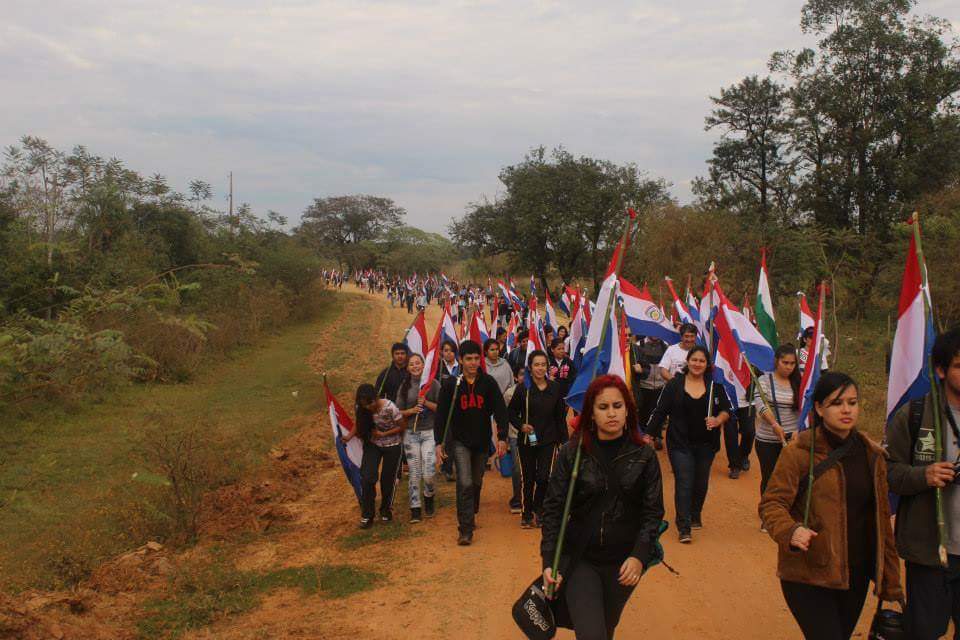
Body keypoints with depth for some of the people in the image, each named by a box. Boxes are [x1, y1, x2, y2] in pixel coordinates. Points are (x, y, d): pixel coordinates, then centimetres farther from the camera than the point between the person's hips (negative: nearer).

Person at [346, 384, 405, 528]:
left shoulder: (389, 408, -27)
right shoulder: (359, 408, -15)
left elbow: (401, 427, -14)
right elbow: (361, 426, 2)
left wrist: (382, 434, -22)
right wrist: (351, 434, -16)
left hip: (391, 446, -3)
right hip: (372, 445, 3)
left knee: (388, 479, 8)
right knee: (366, 478, -10)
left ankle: (386, 510, 34)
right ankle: (367, 515, 4)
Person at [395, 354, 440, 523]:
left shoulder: (433, 384, -2)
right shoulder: (404, 386, 6)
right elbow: (399, 411, 8)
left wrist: (426, 403, -16)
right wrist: (412, 410, -11)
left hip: (429, 432, -2)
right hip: (410, 433, 2)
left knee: (428, 473, -10)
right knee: (414, 474, 4)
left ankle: (429, 497, 20)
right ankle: (415, 508, 14)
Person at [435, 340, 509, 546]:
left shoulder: (488, 383, -4)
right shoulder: (451, 384, -6)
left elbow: (500, 411, -3)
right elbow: (441, 414, -2)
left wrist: (502, 437, -11)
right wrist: (439, 442, -6)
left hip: (482, 442, 2)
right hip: (460, 441, -2)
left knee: (477, 483, 16)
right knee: (465, 484, -14)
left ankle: (471, 515, 40)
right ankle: (466, 530, -11)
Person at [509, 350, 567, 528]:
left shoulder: (555, 387, 1)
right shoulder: (523, 388, -5)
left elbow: (560, 416, 7)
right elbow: (512, 412, 3)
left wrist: (564, 439, 6)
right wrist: (521, 425, -14)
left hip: (548, 440, 1)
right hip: (527, 440, -1)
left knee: (543, 477, -9)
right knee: (528, 478, 7)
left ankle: (538, 510, 13)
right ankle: (527, 513, 23)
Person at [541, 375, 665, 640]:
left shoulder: (644, 456, -2)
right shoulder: (571, 453, -5)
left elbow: (653, 511, -3)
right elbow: (553, 508, -4)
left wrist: (639, 556, -16)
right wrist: (549, 560, -13)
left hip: (623, 564, 2)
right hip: (579, 560, -1)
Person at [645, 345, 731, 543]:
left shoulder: (715, 386, 1)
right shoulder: (674, 384, -3)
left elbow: (726, 409, 6)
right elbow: (660, 411, -1)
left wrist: (718, 420, -16)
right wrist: (649, 434, -3)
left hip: (706, 444, 3)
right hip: (680, 443, -2)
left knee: (701, 483, 14)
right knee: (684, 483, -8)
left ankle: (695, 515, 39)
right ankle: (683, 528, -4)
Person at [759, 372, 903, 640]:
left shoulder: (872, 454, 7)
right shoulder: (799, 452, -10)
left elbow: (881, 519, 11)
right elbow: (771, 503, -11)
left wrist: (890, 580, 11)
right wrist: (790, 531, -32)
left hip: (856, 576, 5)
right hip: (807, 576, -5)